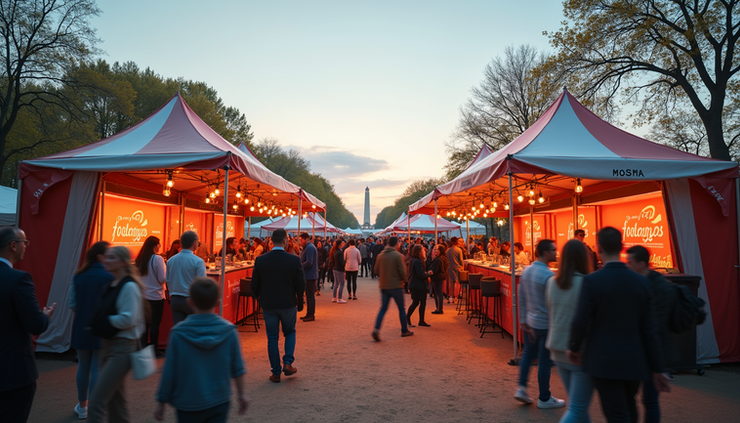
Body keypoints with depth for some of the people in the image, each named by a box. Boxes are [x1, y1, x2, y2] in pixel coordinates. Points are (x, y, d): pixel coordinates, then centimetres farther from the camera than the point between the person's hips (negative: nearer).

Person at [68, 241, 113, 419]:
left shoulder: (78, 276, -3)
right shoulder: (110, 277, -16)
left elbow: (71, 302, 0)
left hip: (81, 328, 4)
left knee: (83, 367, 19)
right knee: (97, 369, 6)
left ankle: (82, 407, 34)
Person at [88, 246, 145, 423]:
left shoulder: (129, 286, -16)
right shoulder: (110, 285, 10)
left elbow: (128, 319, -22)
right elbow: (102, 313, 19)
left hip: (122, 349, -9)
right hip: (109, 345, 9)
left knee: (95, 404, -8)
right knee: (115, 402, 19)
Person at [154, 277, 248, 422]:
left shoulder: (178, 334, -16)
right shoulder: (229, 331, -12)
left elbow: (169, 372, -9)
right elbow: (237, 368, -5)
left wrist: (161, 402, 5)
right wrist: (241, 394, 9)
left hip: (188, 405, -1)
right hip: (220, 403, 1)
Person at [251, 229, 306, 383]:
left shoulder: (260, 260, -7)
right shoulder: (294, 260, -12)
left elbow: (254, 284, 0)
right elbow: (300, 284, -7)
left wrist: (258, 299, 17)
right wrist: (300, 303, 7)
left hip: (268, 305, 1)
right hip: (288, 304, -1)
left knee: (272, 338, 12)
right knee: (290, 332, 21)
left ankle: (276, 373, 17)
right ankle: (287, 363, 7)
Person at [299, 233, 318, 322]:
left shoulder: (310, 248, -17)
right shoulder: (307, 247, 17)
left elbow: (309, 263, -23)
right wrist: (299, 264, 6)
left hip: (310, 275, -11)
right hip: (308, 275, 11)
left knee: (310, 295, -5)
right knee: (308, 295, 14)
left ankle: (311, 315, 1)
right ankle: (309, 314, 22)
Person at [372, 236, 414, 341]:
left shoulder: (380, 255, 3)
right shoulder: (398, 255, -12)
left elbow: (376, 270, 6)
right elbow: (402, 271, -13)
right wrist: (404, 280, 6)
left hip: (383, 286, 4)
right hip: (396, 286, -4)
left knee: (383, 308, 10)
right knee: (401, 308, 11)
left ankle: (376, 329, -7)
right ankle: (404, 330, 21)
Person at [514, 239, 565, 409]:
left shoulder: (526, 271, 3)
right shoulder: (549, 275, -20)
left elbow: (521, 298, 6)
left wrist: (523, 321, 10)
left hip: (529, 322, 7)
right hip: (545, 324, -7)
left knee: (528, 353, 20)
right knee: (544, 360, 6)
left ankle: (521, 388, 18)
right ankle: (544, 398, 20)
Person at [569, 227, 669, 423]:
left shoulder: (591, 280, -15)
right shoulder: (641, 281, -3)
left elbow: (580, 322, -14)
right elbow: (649, 329, -1)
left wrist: (574, 348, 4)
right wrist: (657, 369, 6)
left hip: (604, 362, -5)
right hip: (634, 361, 5)